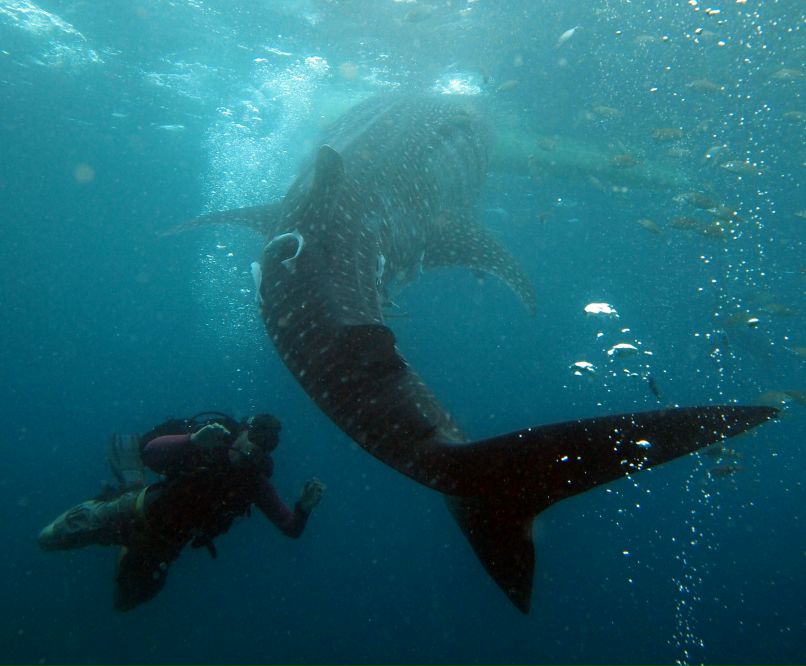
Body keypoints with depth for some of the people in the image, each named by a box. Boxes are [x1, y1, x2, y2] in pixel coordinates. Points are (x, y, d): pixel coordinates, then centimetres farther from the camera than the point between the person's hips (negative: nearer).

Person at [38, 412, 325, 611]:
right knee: (51, 539, 0)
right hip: (137, 512, -4)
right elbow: (150, 451, -41)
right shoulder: (208, 445, -27)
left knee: (126, 602, 24)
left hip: (165, 544, 4)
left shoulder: (256, 483, -17)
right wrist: (193, 440, -58)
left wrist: (304, 507, -39)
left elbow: (291, 528, -18)